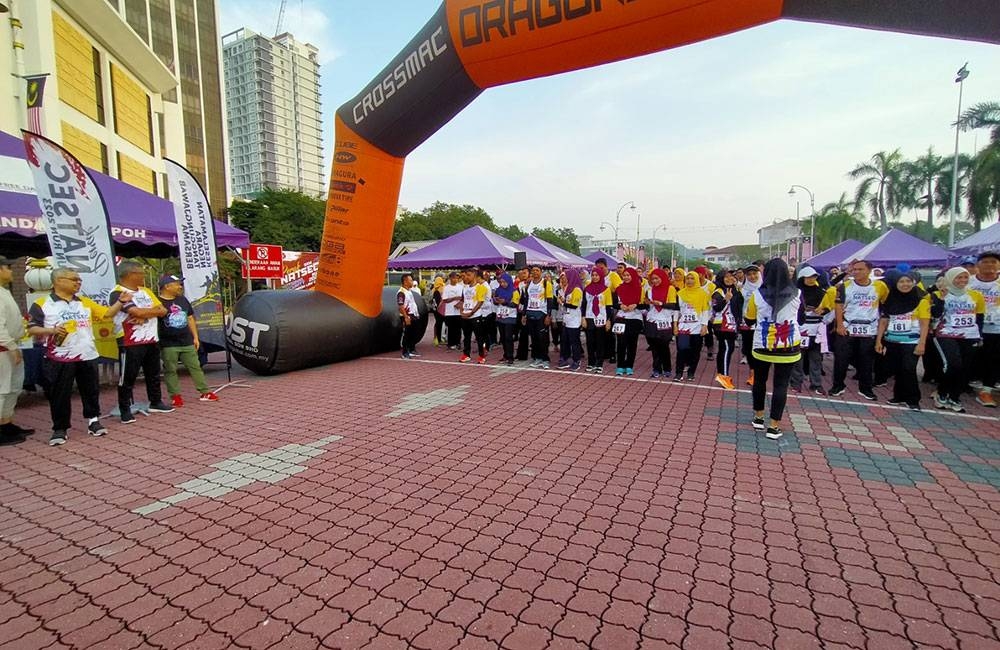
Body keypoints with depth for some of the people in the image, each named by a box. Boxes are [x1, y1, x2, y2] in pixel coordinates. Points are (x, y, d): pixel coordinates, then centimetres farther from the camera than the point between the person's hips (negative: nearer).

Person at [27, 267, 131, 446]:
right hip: (59, 359, -3)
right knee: (59, 394, 3)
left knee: (91, 390, 11)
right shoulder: (42, 304, -2)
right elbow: (32, 329, -3)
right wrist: (51, 330, -20)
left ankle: (93, 420, 23)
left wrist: (121, 302, -6)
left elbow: (107, 313, 8)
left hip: (87, 356, 4)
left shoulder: (85, 302, 11)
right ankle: (60, 428, 14)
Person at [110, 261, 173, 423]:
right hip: (131, 343, -7)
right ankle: (125, 410, 8)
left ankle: (156, 402, 27)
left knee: (153, 373, 15)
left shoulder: (145, 291, 13)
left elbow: (162, 310, 6)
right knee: (127, 377, 0)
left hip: (152, 340, 7)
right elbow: (137, 312, -23)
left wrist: (145, 314, -12)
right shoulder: (118, 293, -12)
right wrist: (153, 310, -4)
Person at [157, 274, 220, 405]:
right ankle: (175, 396, 12)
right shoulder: (158, 302, -8)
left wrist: (195, 337, 12)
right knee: (170, 371, 3)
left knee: (195, 367, 8)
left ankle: (204, 392, 13)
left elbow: (190, 319, 16)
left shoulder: (182, 300, 11)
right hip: (168, 345, -5)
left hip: (187, 342, 5)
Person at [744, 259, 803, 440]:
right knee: (781, 385, 4)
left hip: (762, 346, 0)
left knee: (759, 380, 18)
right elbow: (800, 317, 11)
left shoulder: (757, 295, -10)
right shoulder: (796, 294, -7)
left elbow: (749, 316, 6)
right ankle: (774, 426, 6)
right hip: (788, 347, 0)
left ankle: (758, 418, 28)